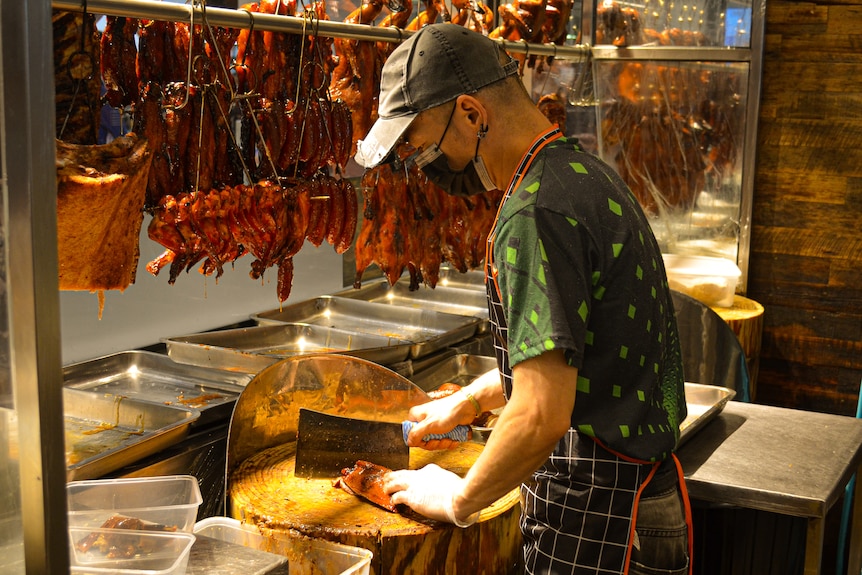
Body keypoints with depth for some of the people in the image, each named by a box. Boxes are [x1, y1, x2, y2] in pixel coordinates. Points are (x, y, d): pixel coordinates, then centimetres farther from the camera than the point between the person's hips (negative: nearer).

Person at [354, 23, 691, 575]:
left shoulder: (536, 213, -23)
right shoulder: (584, 171, 9)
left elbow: (541, 417, -27)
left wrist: (458, 501, -12)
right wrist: (473, 398, 22)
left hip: (596, 522, -9)